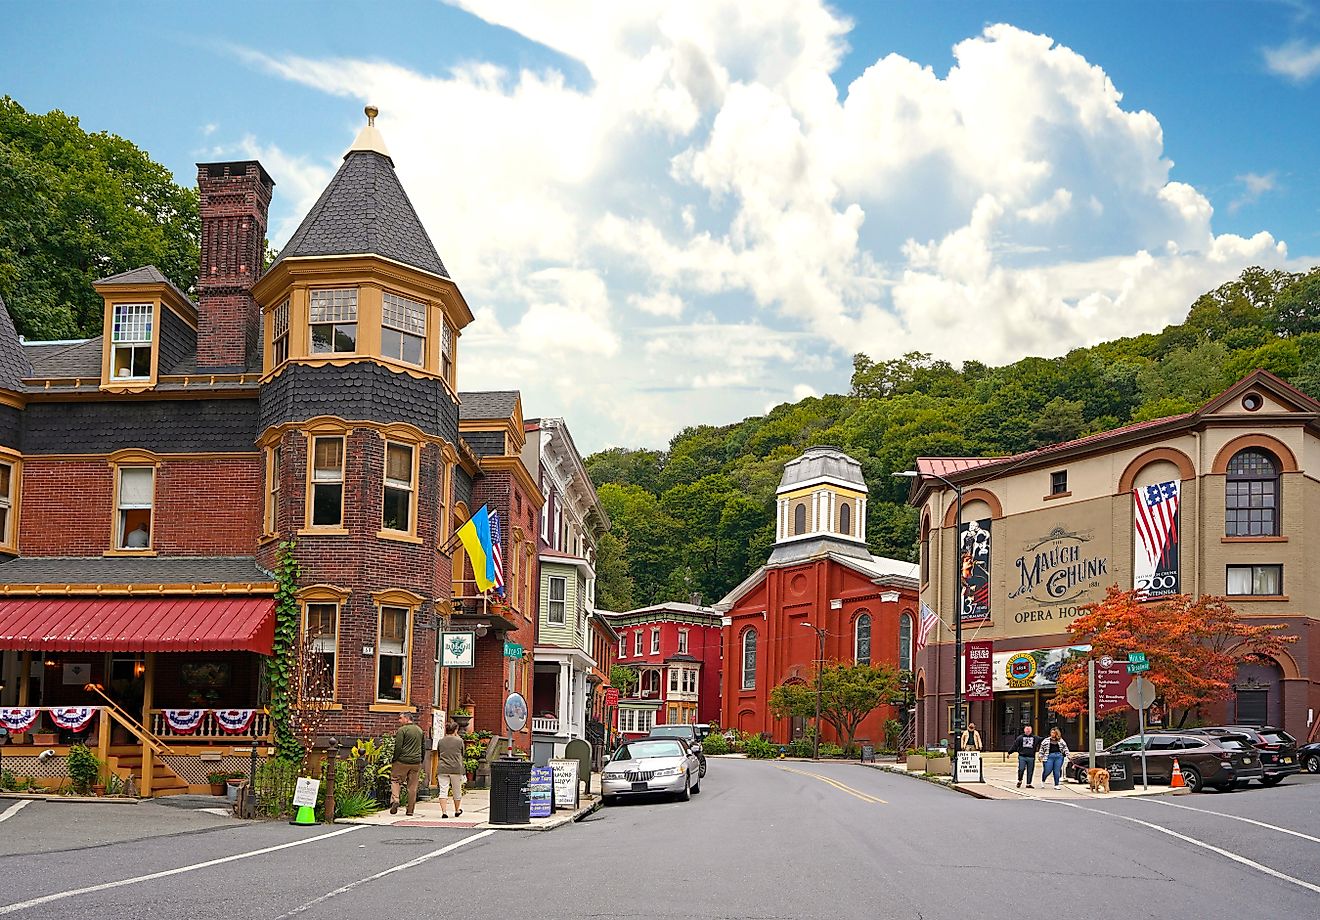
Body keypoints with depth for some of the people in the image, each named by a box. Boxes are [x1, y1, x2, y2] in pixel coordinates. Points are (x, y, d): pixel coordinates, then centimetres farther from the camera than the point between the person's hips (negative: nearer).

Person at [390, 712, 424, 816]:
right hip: (416, 762, 5)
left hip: (403, 761, -5)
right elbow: (423, 747, 19)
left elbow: (398, 747, -11)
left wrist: (394, 760, -3)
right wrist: (421, 762, 23)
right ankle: (410, 810, 9)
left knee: (395, 780, 7)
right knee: (413, 786, 7)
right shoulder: (420, 730, 14)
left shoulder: (402, 730, -8)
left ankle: (395, 800, -14)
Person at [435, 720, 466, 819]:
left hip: (442, 769, 1)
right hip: (456, 769, -1)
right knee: (457, 791, 14)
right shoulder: (459, 740, -1)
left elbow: (438, 756, 15)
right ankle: (457, 810, 30)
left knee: (443, 791, 0)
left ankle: (443, 811, -11)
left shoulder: (441, 741, 7)